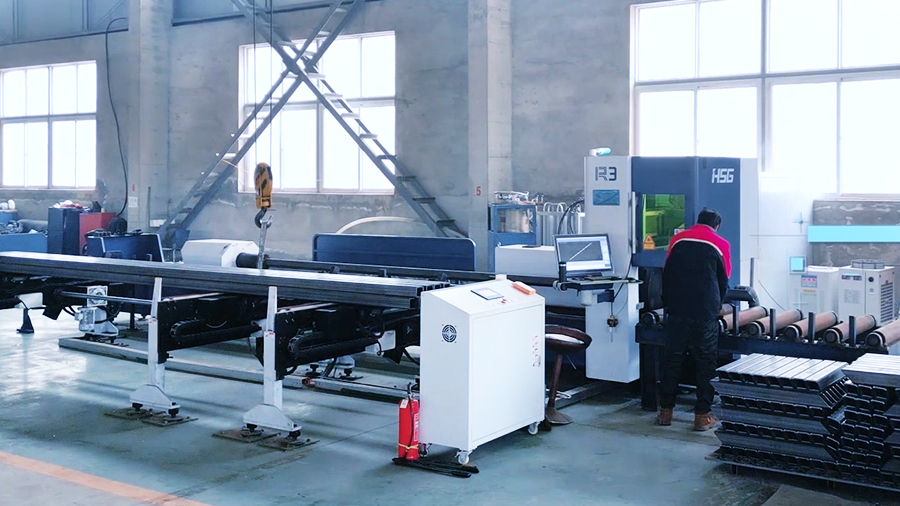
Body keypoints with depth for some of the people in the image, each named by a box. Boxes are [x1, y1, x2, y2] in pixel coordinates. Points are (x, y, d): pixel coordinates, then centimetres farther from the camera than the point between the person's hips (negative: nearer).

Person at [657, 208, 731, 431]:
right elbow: (723, 281, 12)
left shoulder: (677, 239, 8)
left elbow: (666, 274, 13)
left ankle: (665, 411, 14)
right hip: (705, 312, -2)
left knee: (672, 361, 9)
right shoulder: (721, 245, 3)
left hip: (677, 310, 2)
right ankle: (702, 416, 7)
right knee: (706, 364, 5)